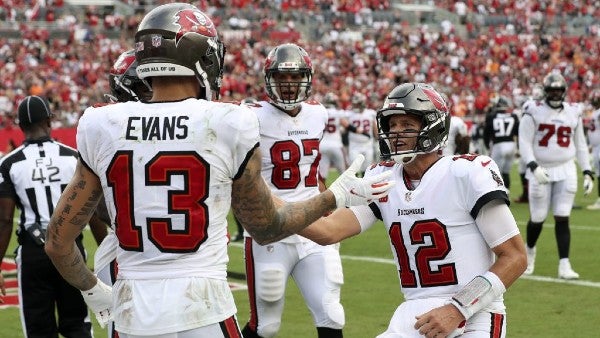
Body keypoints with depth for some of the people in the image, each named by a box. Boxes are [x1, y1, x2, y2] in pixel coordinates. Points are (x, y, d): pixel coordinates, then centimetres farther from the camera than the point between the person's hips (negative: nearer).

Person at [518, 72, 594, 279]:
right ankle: (529, 250, 36)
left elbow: (580, 145, 13)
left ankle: (564, 265, -6)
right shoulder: (534, 112, -6)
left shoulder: (573, 112, 6)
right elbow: (524, 142, -10)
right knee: (538, 218, 6)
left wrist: (587, 173, 8)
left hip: (565, 170, 2)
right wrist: (534, 167, -24)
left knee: (562, 218, -5)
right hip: (541, 171, -2)